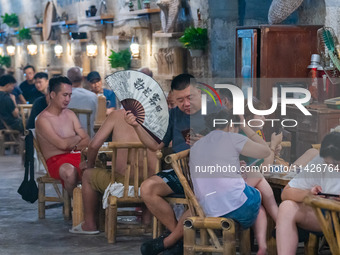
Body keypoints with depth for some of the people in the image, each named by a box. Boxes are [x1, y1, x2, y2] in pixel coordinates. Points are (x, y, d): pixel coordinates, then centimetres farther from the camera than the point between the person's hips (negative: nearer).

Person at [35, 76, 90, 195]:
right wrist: (78, 138, 3)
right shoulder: (43, 119, -5)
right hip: (56, 160, -6)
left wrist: (74, 147, -9)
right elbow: (62, 144, -16)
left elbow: (87, 140, 12)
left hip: (76, 155, 6)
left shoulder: (70, 114, 18)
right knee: (70, 171, -41)